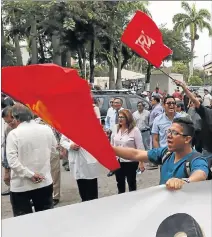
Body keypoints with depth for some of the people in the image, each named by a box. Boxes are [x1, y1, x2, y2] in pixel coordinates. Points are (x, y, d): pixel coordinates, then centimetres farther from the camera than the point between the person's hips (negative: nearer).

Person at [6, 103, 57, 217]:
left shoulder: (13, 134, -14)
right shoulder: (47, 129, -3)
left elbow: (12, 160, -20)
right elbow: (53, 150, 11)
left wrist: (30, 174, -16)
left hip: (21, 185, -3)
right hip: (44, 182, 4)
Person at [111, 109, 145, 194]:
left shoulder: (135, 130, -13)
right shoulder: (116, 129, 3)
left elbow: (140, 147, -12)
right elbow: (112, 145, 12)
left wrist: (141, 162, -14)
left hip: (130, 161, -5)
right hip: (117, 161, 5)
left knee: (131, 183, 11)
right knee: (120, 184, 18)